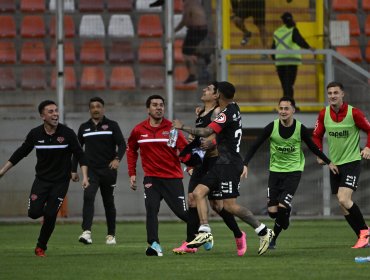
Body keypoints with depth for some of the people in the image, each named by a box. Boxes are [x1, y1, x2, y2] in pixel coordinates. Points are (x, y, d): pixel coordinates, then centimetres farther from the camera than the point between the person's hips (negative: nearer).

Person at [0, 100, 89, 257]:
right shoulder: (35, 134, -4)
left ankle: (41, 247, 10)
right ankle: (46, 210, 25)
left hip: (60, 182, -2)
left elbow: (80, 156, -7)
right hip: (41, 179, 2)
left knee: (50, 215, -11)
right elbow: (21, 153, 8)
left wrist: (85, 177, -19)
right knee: (34, 212, -12)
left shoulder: (67, 133, -10)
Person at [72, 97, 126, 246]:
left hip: (108, 170, -1)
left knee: (108, 202, 6)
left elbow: (122, 144, -5)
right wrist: (74, 170, 15)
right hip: (91, 170, 1)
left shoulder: (112, 125, 3)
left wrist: (117, 158, -24)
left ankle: (111, 235, 19)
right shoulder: (84, 128, 11)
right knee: (88, 196, -20)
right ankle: (86, 232, -29)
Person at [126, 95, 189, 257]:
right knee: (151, 209, -19)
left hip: (173, 178, -1)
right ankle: (154, 245, -22)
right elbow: (131, 149, 18)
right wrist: (132, 173, 14)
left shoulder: (171, 128, -6)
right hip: (151, 178, 1)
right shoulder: (139, 130, 2)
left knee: (182, 212, 1)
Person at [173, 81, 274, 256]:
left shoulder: (227, 114, -17)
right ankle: (205, 232, -5)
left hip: (229, 164, -10)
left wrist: (182, 127, -16)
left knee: (230, 206, -10)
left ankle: (263, 231, -1)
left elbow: (206, 132, -25)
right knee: (198, 192, 2)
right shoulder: (234, 109, 13)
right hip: (223, 163, 10)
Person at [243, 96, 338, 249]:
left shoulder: (300, 129, -9)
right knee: (272, 211, -6)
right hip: (275, 171, 2)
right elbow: (255, 146, -4)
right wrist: (245, 164, -15)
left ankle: (273, 238, 5)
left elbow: (313, 147, 8)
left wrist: (328, 162, 14)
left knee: (282, 207, -19)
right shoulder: (272, 127, -10)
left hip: (293, 171, -2)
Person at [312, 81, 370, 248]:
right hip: (334, 164, 6)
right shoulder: (323, 114, 0)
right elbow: (317, 136, 12)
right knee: (343, 204, 6)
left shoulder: (353, 113, -12)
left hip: (352, 161, -6)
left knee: (344, 200, -21)